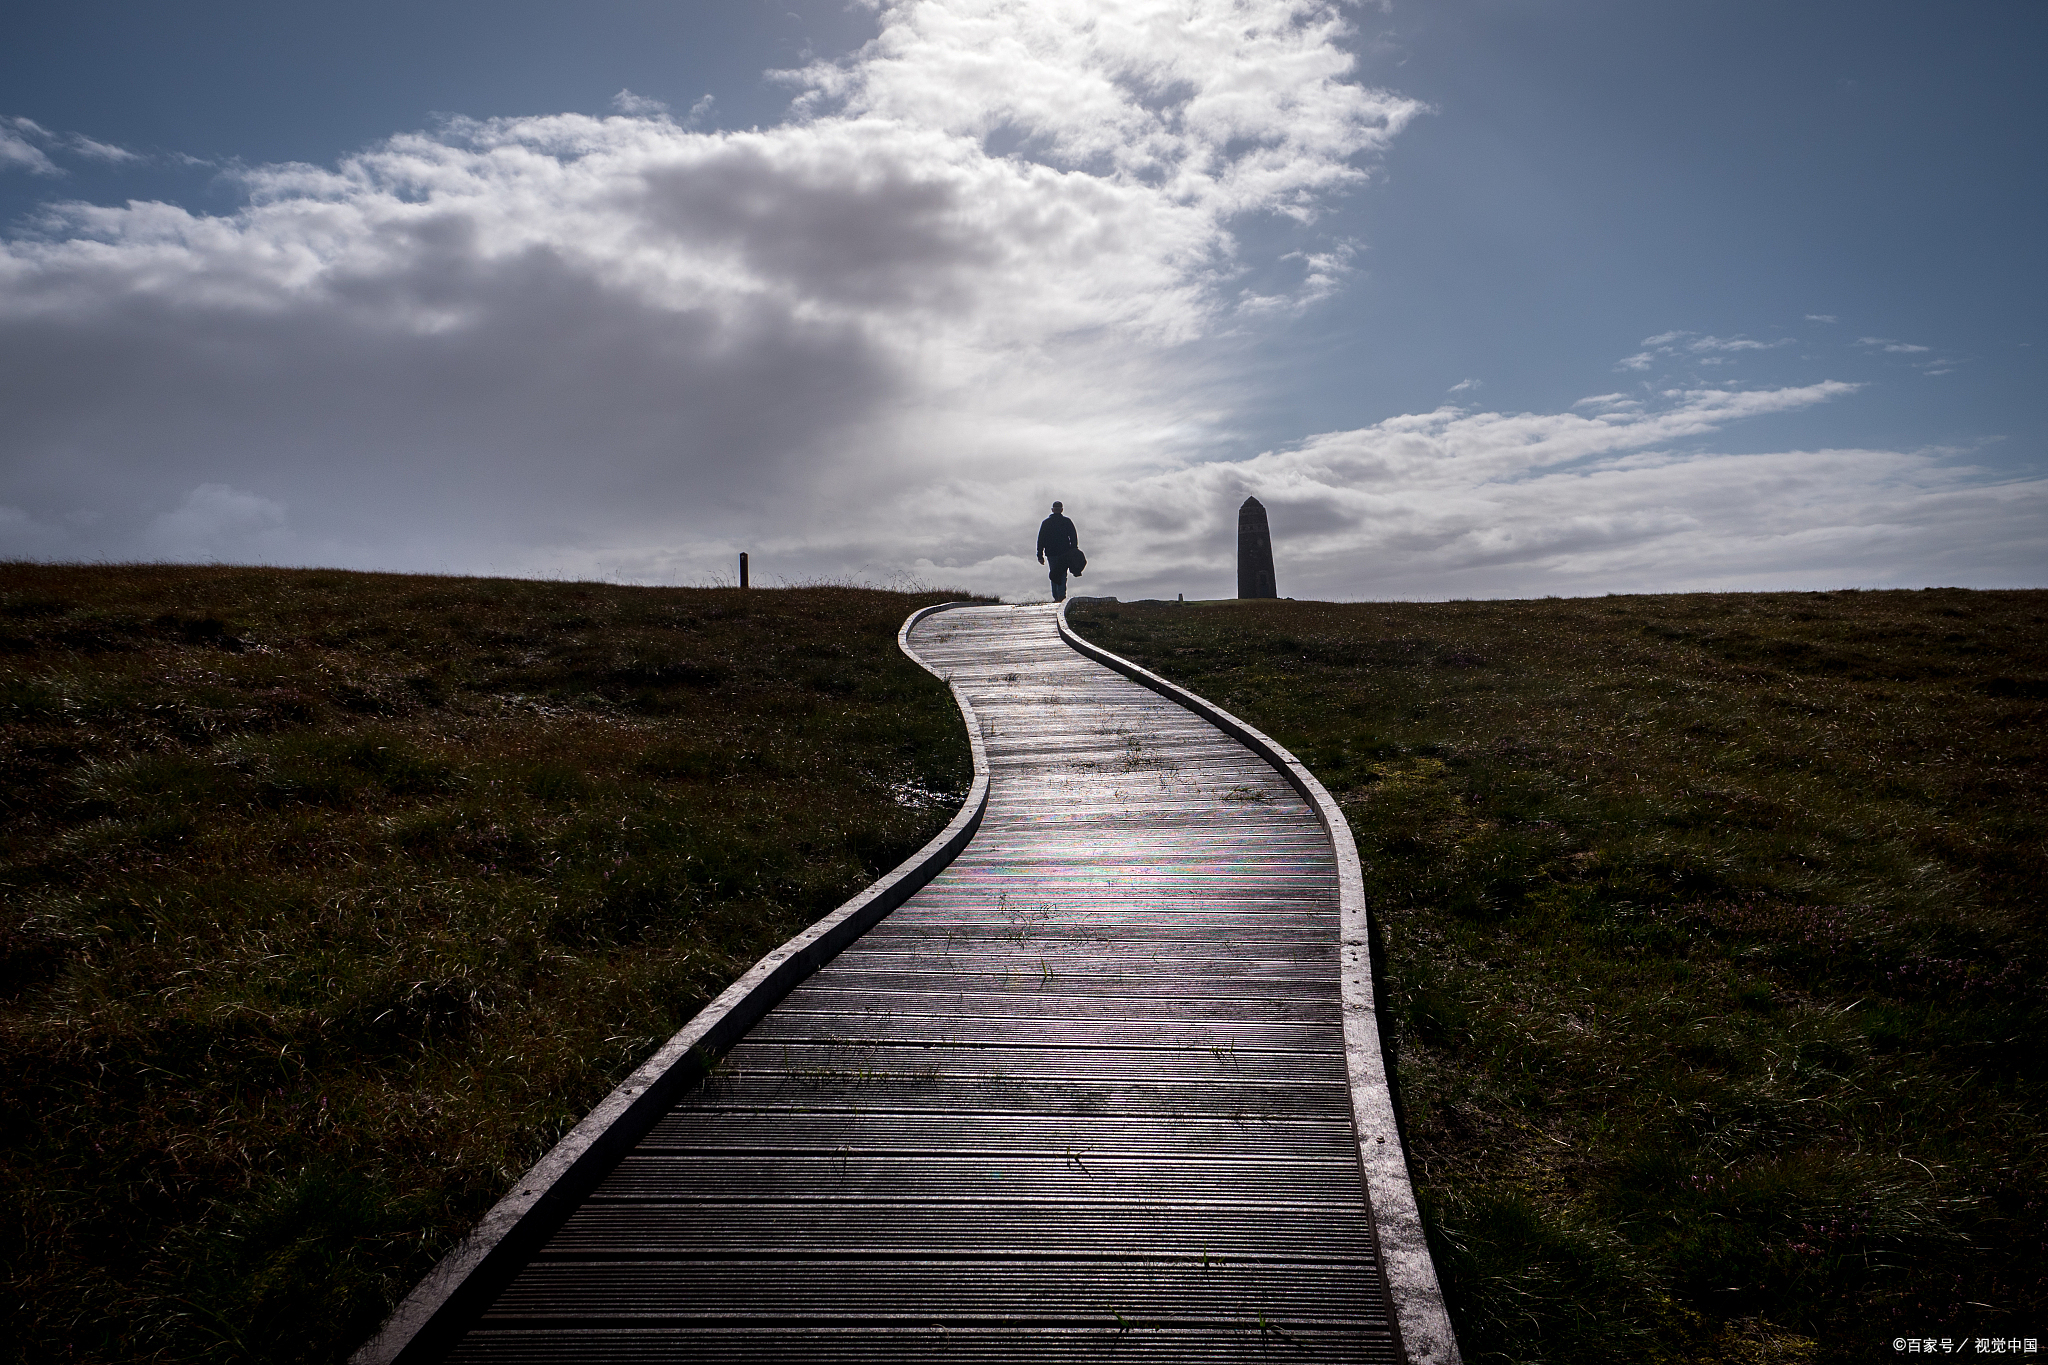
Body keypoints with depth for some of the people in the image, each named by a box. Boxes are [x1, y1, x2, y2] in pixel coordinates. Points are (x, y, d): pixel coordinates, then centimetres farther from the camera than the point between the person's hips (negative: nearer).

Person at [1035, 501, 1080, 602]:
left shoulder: (1046, 523, 6)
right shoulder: (1067, 521, 3)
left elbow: (1041, 540, 5)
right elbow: (1074, 538, 2)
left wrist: (1040, 555, 8)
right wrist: (1074, 553, 6)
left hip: (1051, 553, 1)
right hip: (1065, 552, -1)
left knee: (1054, 575, 9)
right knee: (1063, 574, 2)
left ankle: (1056, 596, 4)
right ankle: (1061, 594, -17)